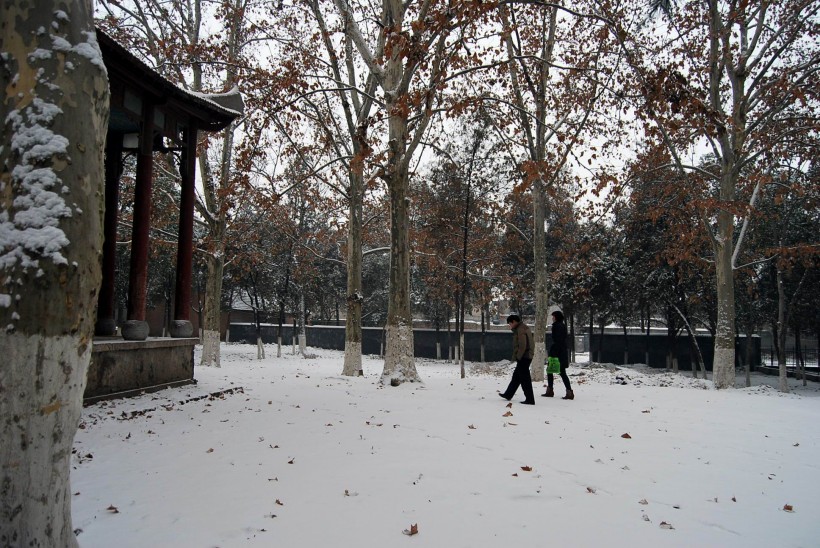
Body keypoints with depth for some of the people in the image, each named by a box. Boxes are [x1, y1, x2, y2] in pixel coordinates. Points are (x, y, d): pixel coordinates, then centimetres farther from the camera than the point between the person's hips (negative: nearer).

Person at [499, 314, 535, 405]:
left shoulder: (520, 330, -16)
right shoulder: (525, 328, 16)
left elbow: (522, 346, -23)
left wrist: (518, 357, -16)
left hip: (523, 357, -11)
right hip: (527, 357, 11)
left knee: (525, 379, -5)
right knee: (516, 376, 19)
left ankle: (530, 400, -2)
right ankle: (508, 395, 30)